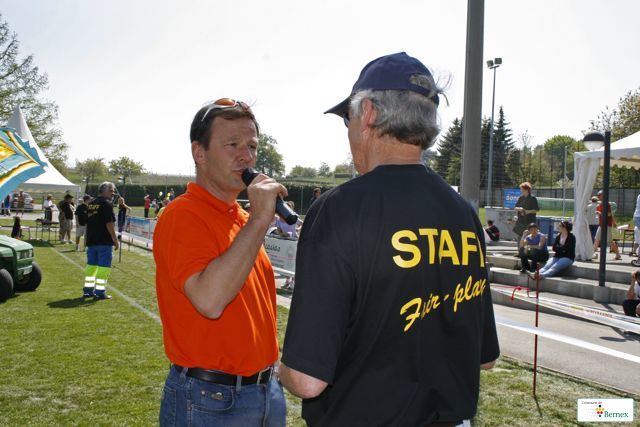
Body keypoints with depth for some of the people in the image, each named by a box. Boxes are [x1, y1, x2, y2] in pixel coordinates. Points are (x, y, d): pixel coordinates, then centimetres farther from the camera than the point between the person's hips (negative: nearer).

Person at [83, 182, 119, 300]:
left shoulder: (90, 204, 14)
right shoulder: (106, 204, -12)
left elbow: (87, 222, 19)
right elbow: (109, 224, -17)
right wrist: (115, 239, -13)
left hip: (91, 241, 8)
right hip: (105, 241, -8)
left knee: (91, 265, 14)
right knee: (103, 266, -3)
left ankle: (88, 290, 19)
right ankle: (100, 292, -2)